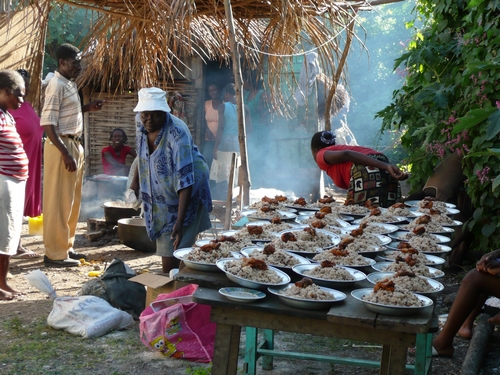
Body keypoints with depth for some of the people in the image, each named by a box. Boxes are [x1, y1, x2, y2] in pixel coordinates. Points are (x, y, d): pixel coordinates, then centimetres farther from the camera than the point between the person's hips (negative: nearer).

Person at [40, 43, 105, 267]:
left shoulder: (69, 84, 14)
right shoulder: (57, 85, -15)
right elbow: (47, 123, -21)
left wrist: (87, 108, 13)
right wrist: (65, 153, -25)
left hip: (74, 144, 10)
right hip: (61, 146, -10)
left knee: (71, 201, 15)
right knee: (59, 202, -5)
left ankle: (65, 247, 25)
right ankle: (55, 254, 2)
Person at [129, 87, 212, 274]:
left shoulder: (177, 134, -31)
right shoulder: (142, 127, -8)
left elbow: (185, 181, -34)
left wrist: (179, 221, -39)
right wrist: (136, 182, 28)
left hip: (185, 196, -7)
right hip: (159, 195, 7)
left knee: (173, 251, -9)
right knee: (164, 247, 16)